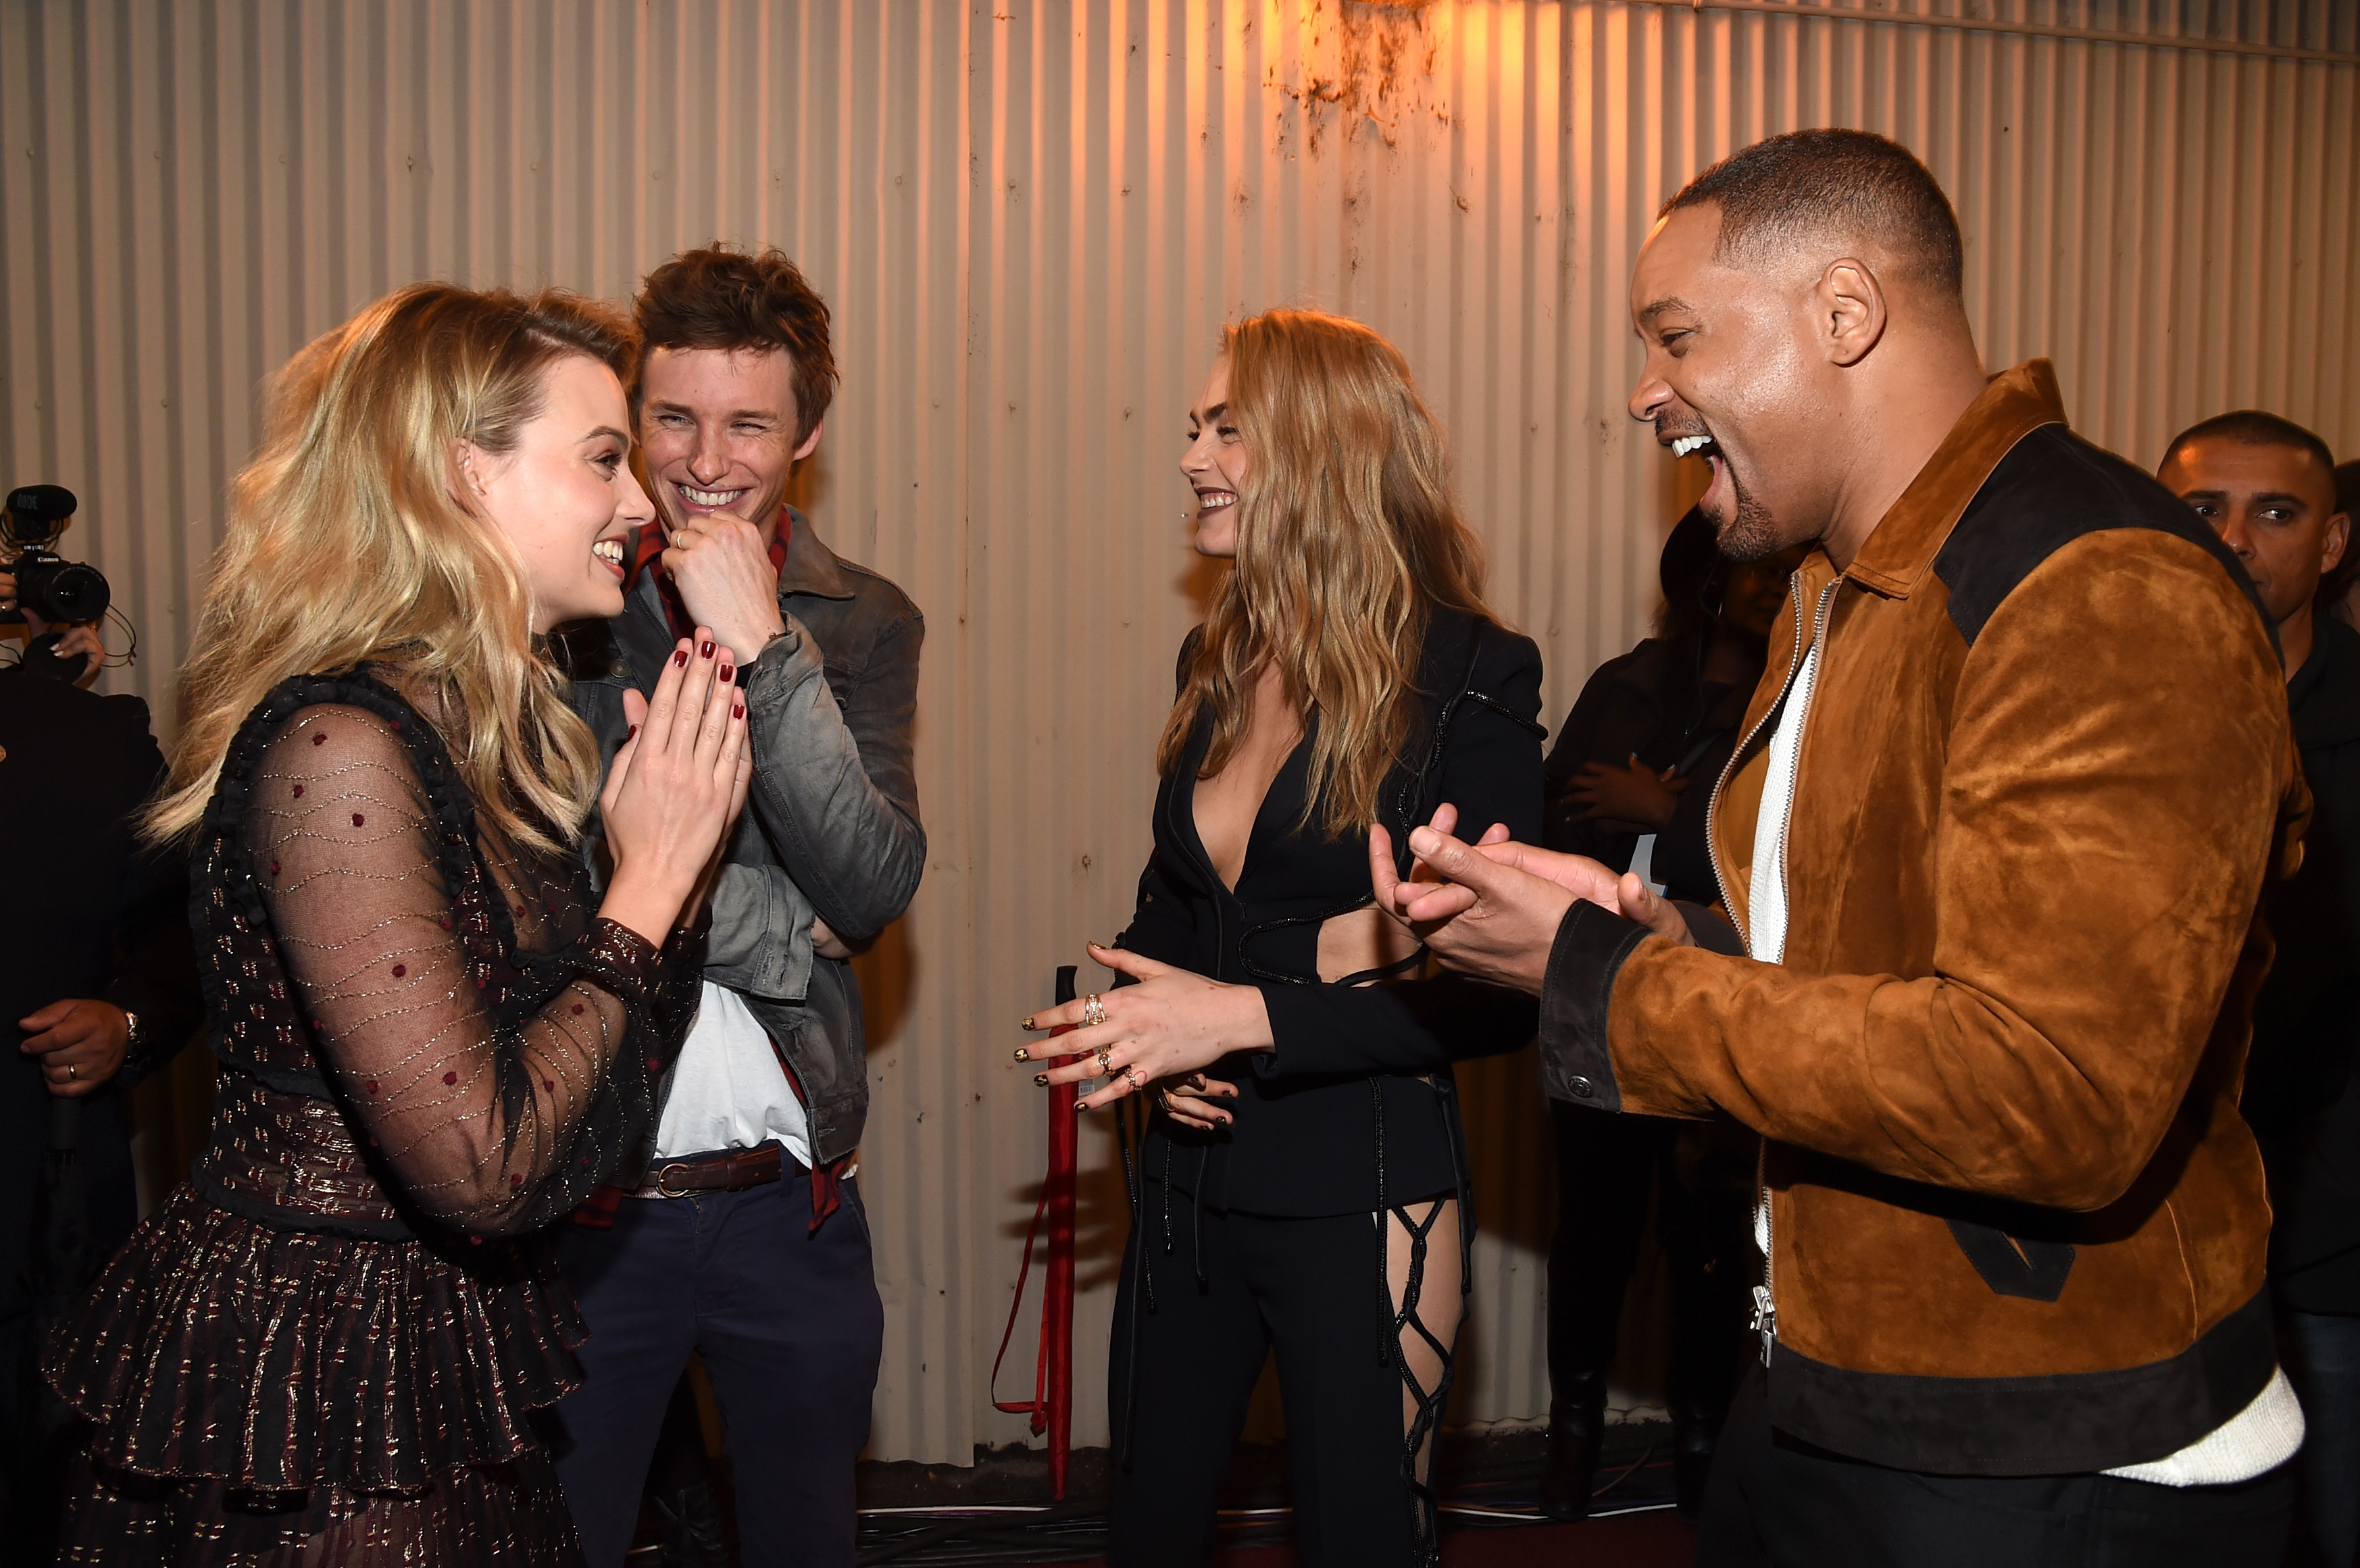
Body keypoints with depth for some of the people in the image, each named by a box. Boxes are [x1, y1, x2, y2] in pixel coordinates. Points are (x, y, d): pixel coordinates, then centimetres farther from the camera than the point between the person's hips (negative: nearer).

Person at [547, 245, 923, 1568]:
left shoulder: (865, 624, 2)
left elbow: (875, 889, -11)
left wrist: (762, 645, -18)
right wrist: (788, 925, -13)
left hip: (791, 1198, 2)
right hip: (582, 1194, -2)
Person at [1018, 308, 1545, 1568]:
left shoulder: (1467, 678, -14)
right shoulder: (1218, 662, 6)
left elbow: (1496, 1000, -17)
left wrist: (1251, 1015, -23)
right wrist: (1156, 1032, -4)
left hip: (1359, 1200, -6)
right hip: (1190, 1180, 7)